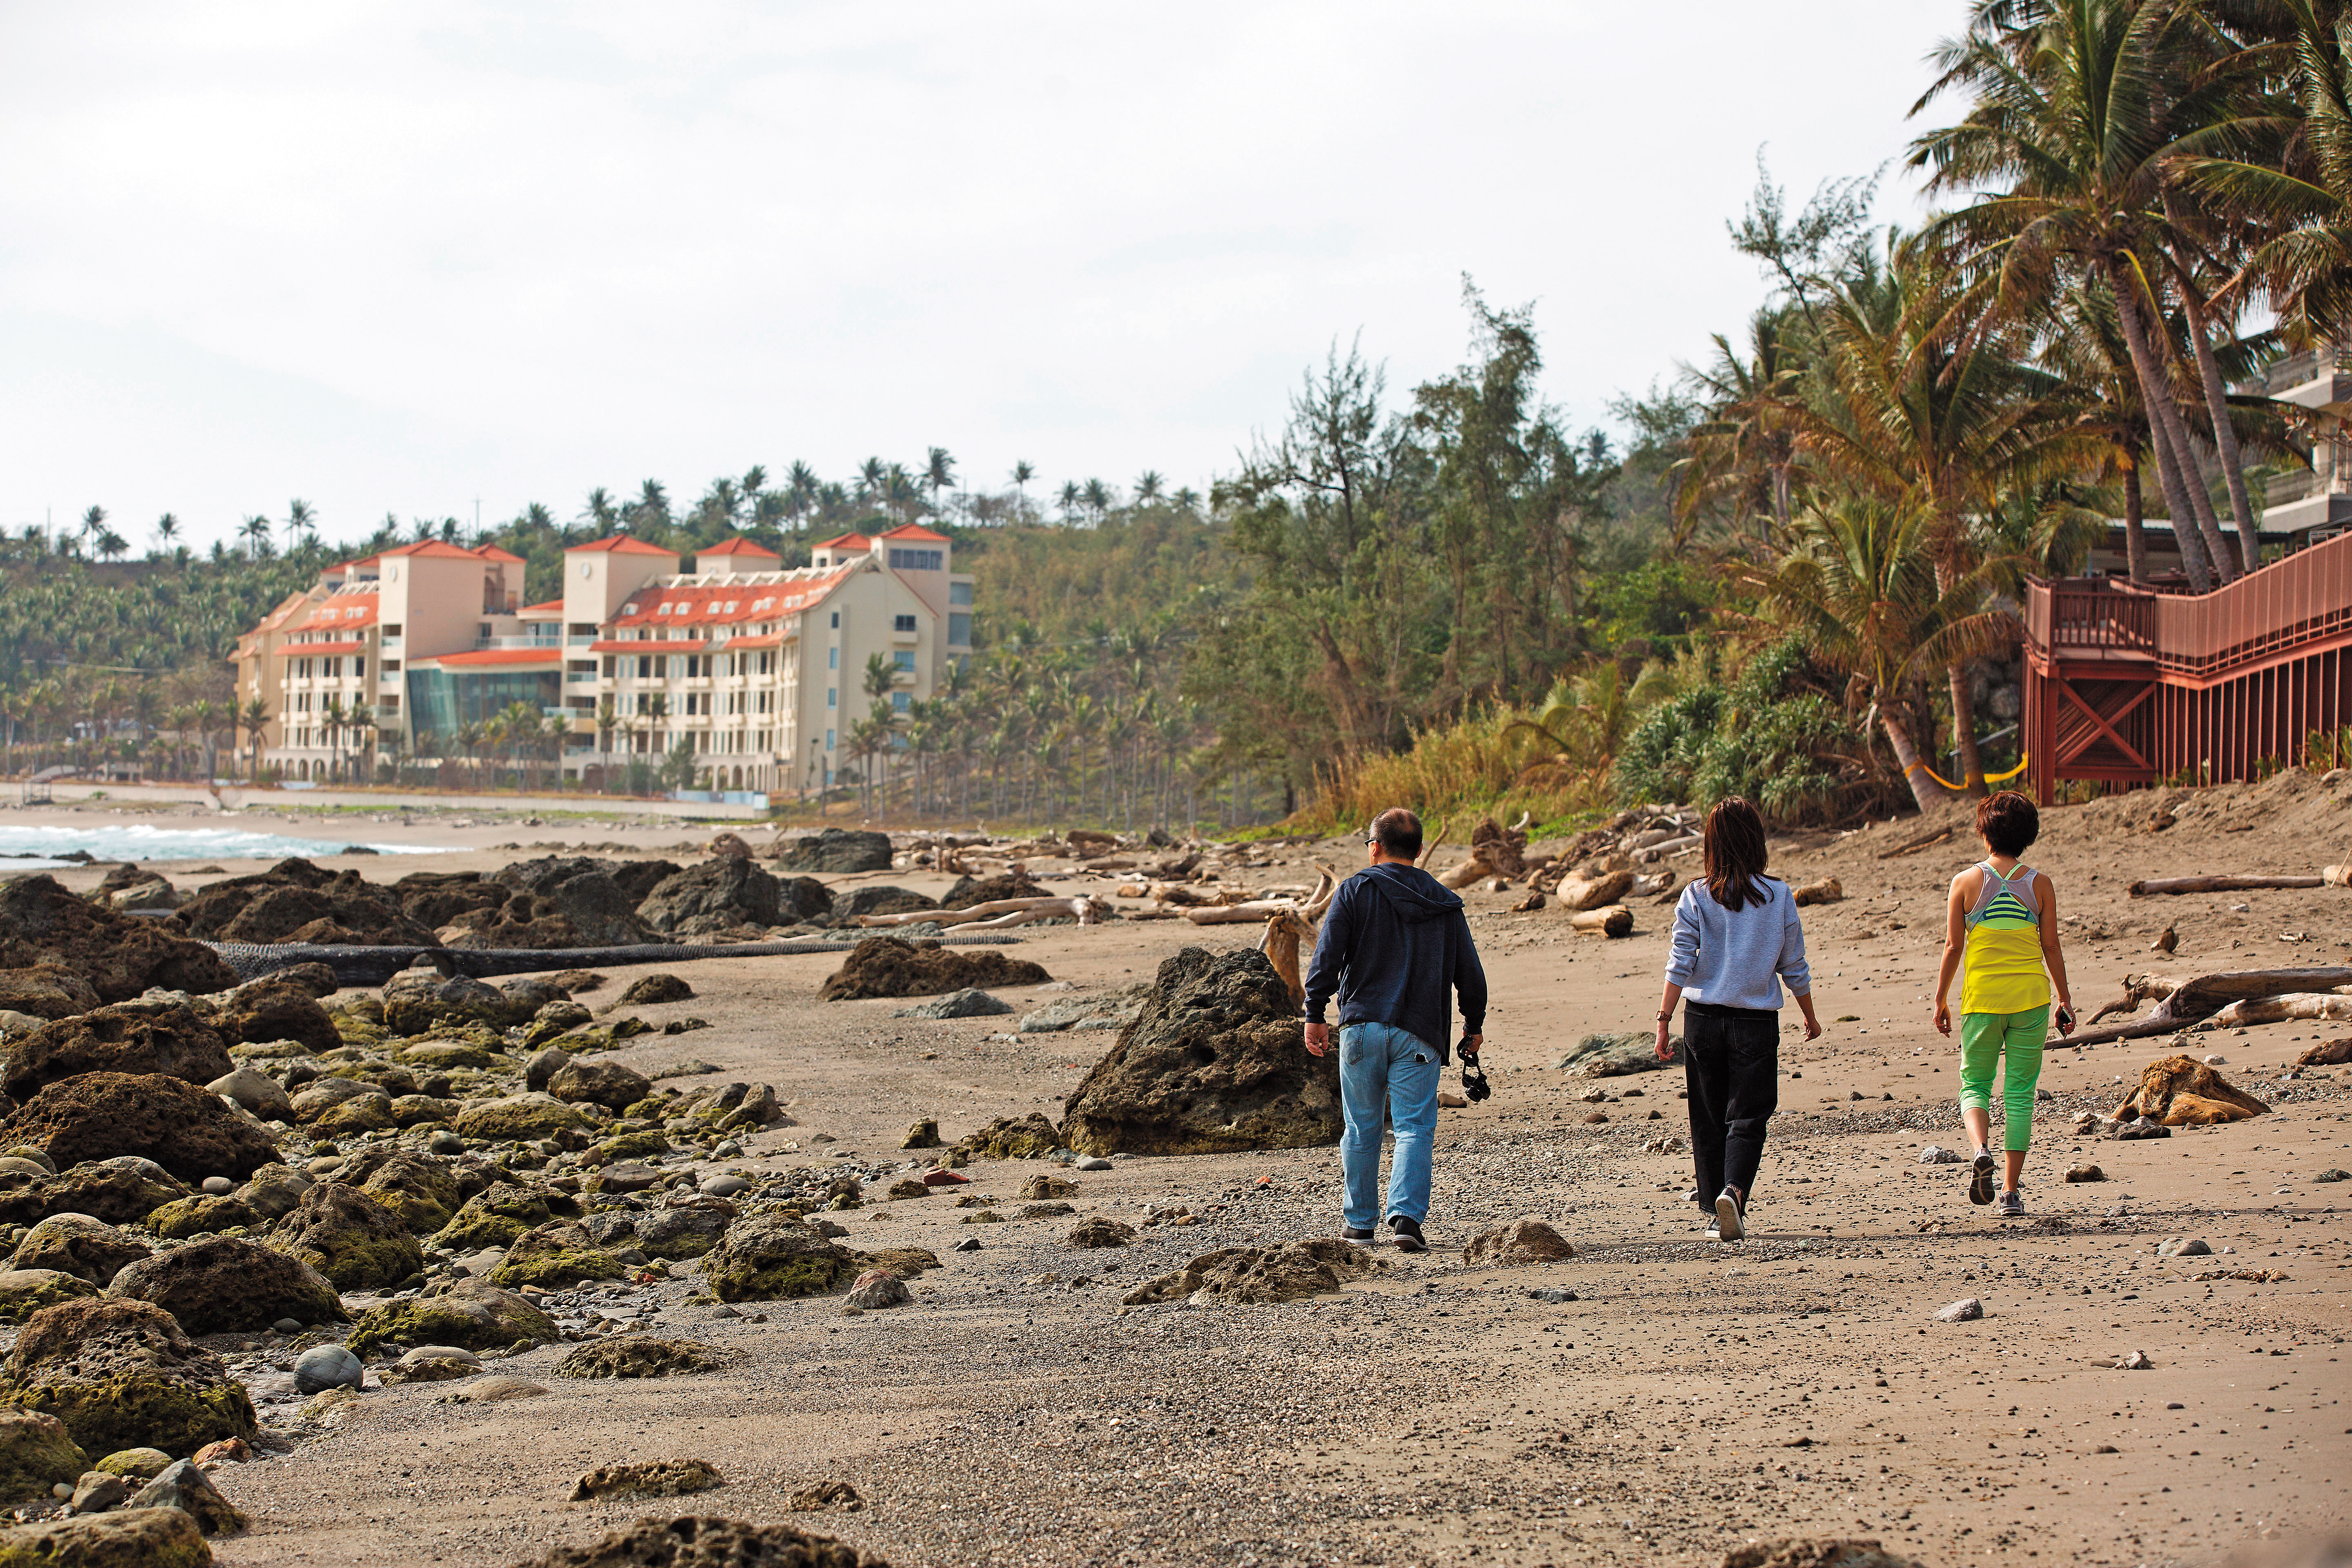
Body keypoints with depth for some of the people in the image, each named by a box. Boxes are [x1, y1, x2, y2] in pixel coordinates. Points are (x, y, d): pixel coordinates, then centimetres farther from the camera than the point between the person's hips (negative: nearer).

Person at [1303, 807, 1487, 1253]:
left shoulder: (1356, 890, 1)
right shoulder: (1445, 904, 10)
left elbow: (1326, 957, -7)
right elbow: (1470, 973, 13)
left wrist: (1315, 1015, -2)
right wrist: (1474, 1026, 26)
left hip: (1362, 1027, -1)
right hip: (1420, 1033, 1)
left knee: (1362, 1128, 9)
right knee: (1414, 1127, -1)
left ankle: (1361, 1221, 17)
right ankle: (1407, 1216, -18)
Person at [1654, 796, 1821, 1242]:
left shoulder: (1695, 897, -3)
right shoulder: (1779, 896, -1)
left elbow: (1680, 964, -6)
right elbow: (1795, 967, 5)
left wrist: (1664, 1020, -3)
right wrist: (1810, 1017, 18)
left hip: (1704, 1018, 1)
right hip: (1757, 1022, -1)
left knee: (1709, 1121, 13)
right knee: (1747, 1118, 1)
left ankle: (1717, 1212, 16)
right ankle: (1735, 1191, -24)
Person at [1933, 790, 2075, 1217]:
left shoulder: (1966, 882, -3)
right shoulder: (2040, 885, -1)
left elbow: (1953, 947, -2)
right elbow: (2052, 948, 2)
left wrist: (1940, 1001, 7)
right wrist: (2066, 999, 12)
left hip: (1981, 998, -1)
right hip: (2031, 998, 1)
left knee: (1975, 1085, 14)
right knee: (2020, 1093, 7)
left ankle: (1981, 1149, -16)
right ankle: (2011, 1192, 6)